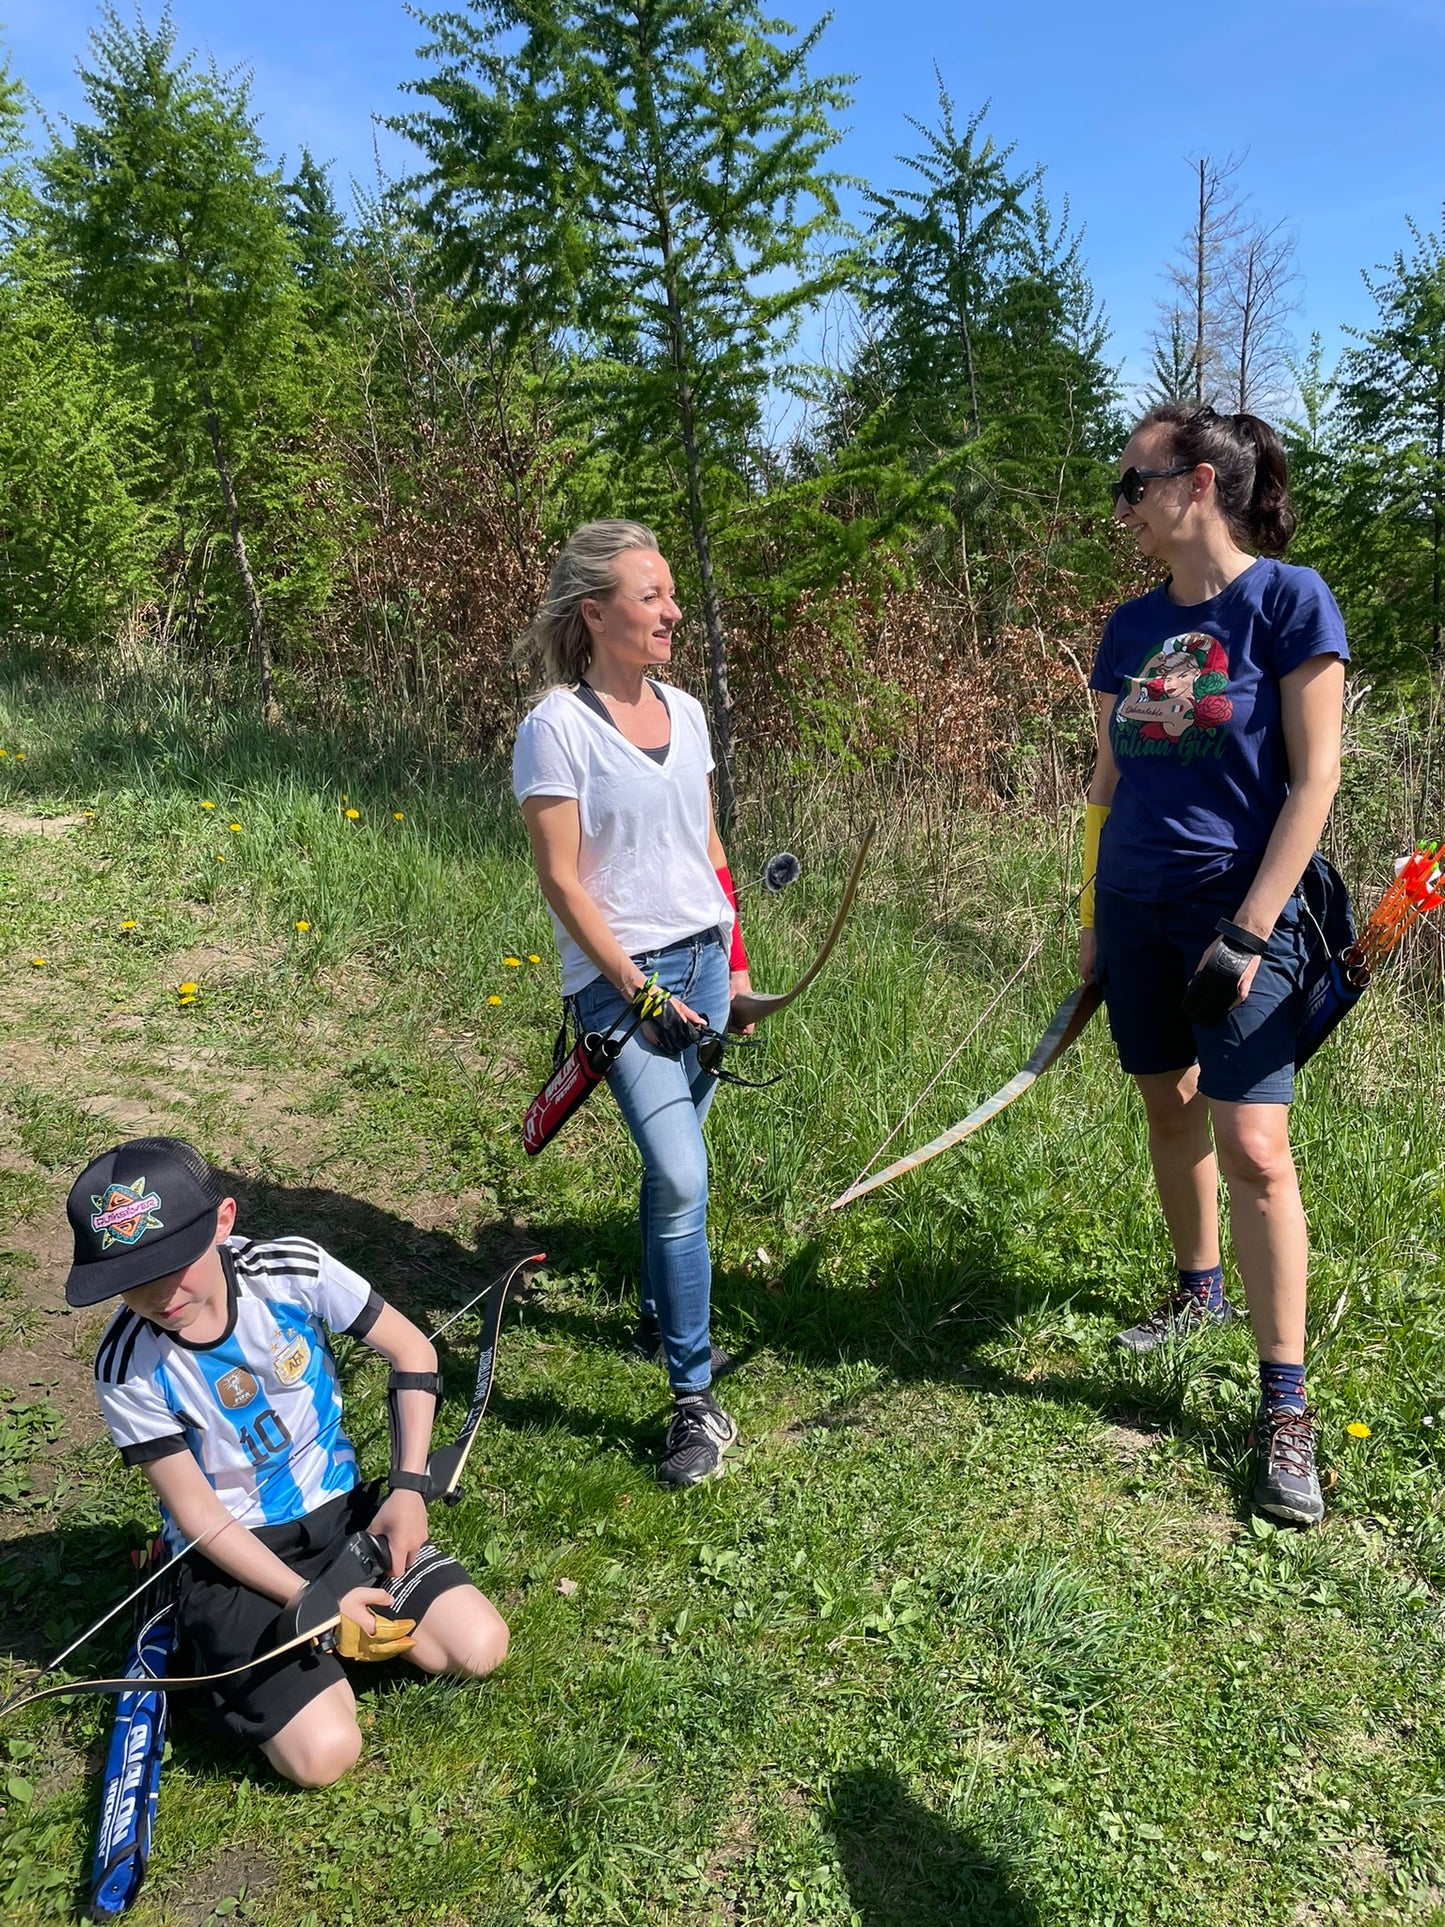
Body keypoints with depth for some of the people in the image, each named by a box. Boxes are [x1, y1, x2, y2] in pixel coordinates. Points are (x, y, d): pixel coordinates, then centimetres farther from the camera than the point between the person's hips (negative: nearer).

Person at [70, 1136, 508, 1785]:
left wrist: (408, 1488, -12)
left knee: (478, 1648, -11)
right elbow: (197, 1513, -13)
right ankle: (228, 1656, 11)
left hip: (340, 1510, 3)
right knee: (323, 1754, -18)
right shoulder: (128, 1367, -21)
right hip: (231, 1552, -3)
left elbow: (412, 1353, -4)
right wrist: (313, 1600, -20)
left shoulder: (294, 1270, -18)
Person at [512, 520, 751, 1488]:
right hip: (620, 974, -6)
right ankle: (696, 1401, -3)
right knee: (681, 1176, -13)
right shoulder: (557, 725, -11)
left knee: (672, 1163, 14)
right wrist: (636, 988, -13)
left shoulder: (684, 710, 9)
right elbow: (562, 878, -11)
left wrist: (735, 960, 13)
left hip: (702, 958, 6)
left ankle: (660, 1319, 36)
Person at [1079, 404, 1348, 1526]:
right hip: (1137, 913, 6)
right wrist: (1091, 921, 12)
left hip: (1240, 912, -6)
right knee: (1170, 1110, 16)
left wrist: (1247, 933, -17)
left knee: (1253, 1149, -8)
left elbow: (1314, 779, -13)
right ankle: (1199, 1291, 38)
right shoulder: (1132, 626, 8)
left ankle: (1285, 1407, 3)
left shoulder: (1289, 599, -9)